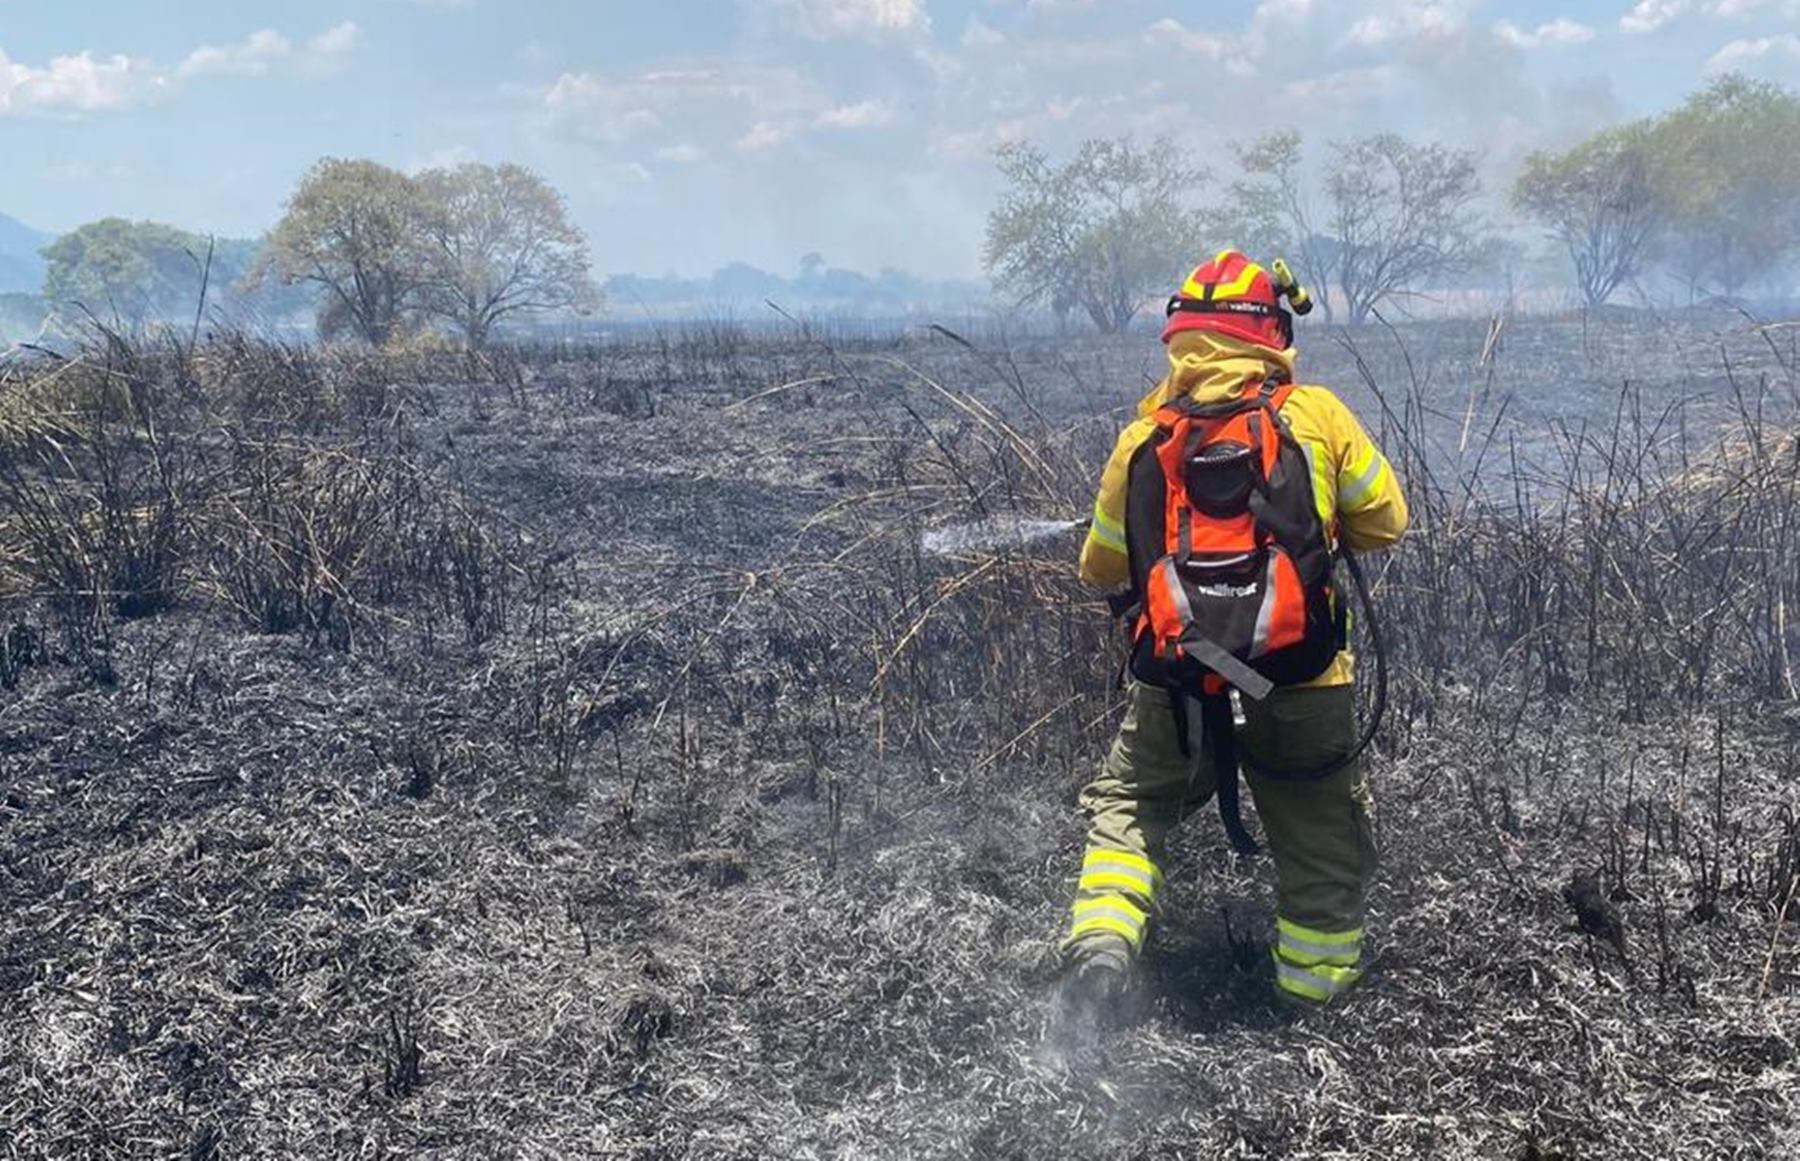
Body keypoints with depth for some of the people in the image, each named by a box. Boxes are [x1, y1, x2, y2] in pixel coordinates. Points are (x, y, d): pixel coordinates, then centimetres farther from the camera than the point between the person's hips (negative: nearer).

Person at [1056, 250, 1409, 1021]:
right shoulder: (1315, 414, -4)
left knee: (1126, 805, 22)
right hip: (1301, 690, -1)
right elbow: (1385, 522, 6)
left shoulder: (1143, 438, 1)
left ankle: (1101, 943, 5)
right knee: (1325, 843, 20)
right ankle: (1319, 985, 29)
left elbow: (1101, 566, 10)